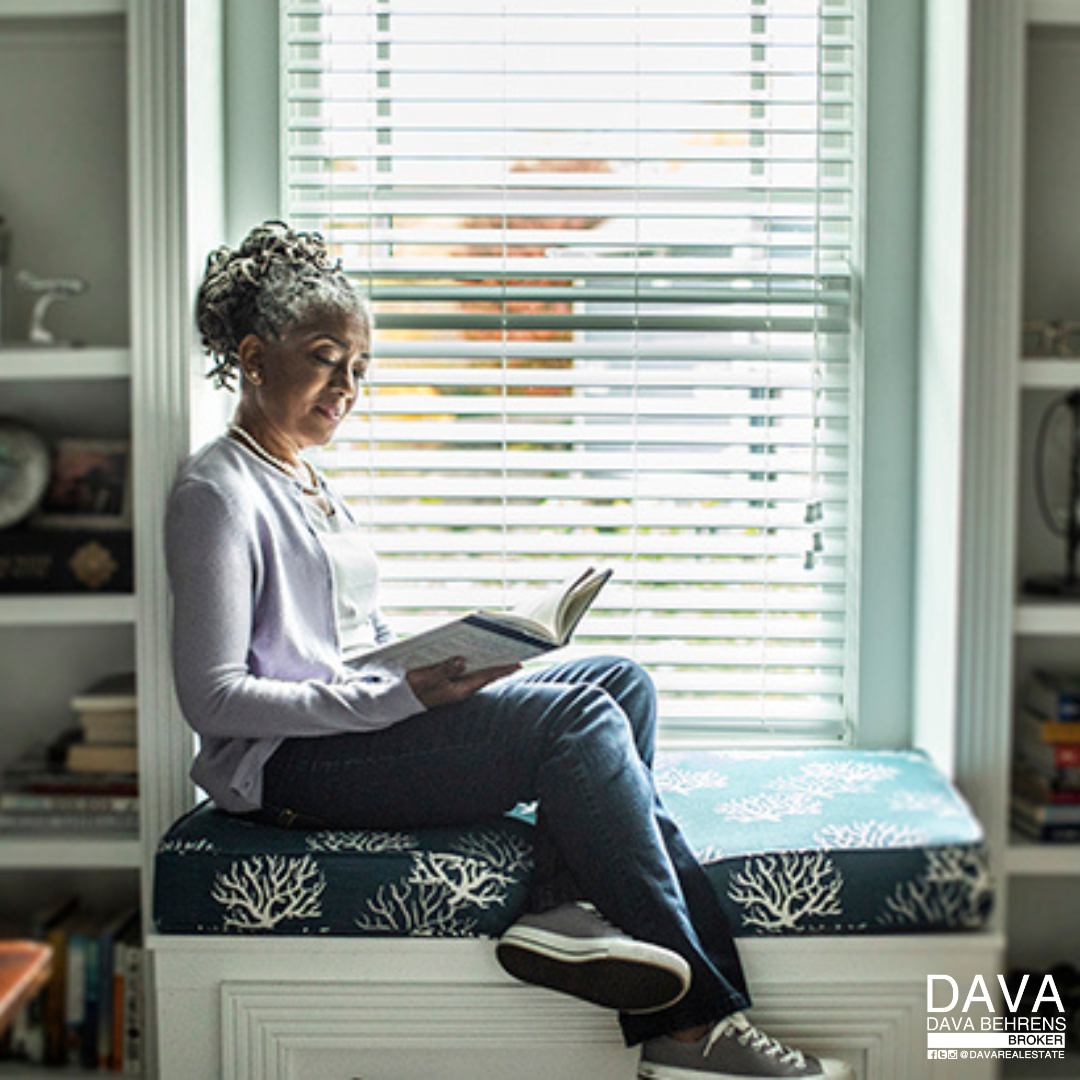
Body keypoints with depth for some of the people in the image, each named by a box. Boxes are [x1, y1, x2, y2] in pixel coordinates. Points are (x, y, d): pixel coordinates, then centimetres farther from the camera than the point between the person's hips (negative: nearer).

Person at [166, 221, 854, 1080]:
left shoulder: (308, 483, 20)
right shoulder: (218, 493, -9)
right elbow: (213, 698, -16)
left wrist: (443, 663, 0)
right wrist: (402, 696, -21)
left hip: (369, 716, 9)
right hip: (289, 763, -9)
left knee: (620, 680, -5)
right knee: (576, 717, -23)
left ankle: (569, 901, -25)